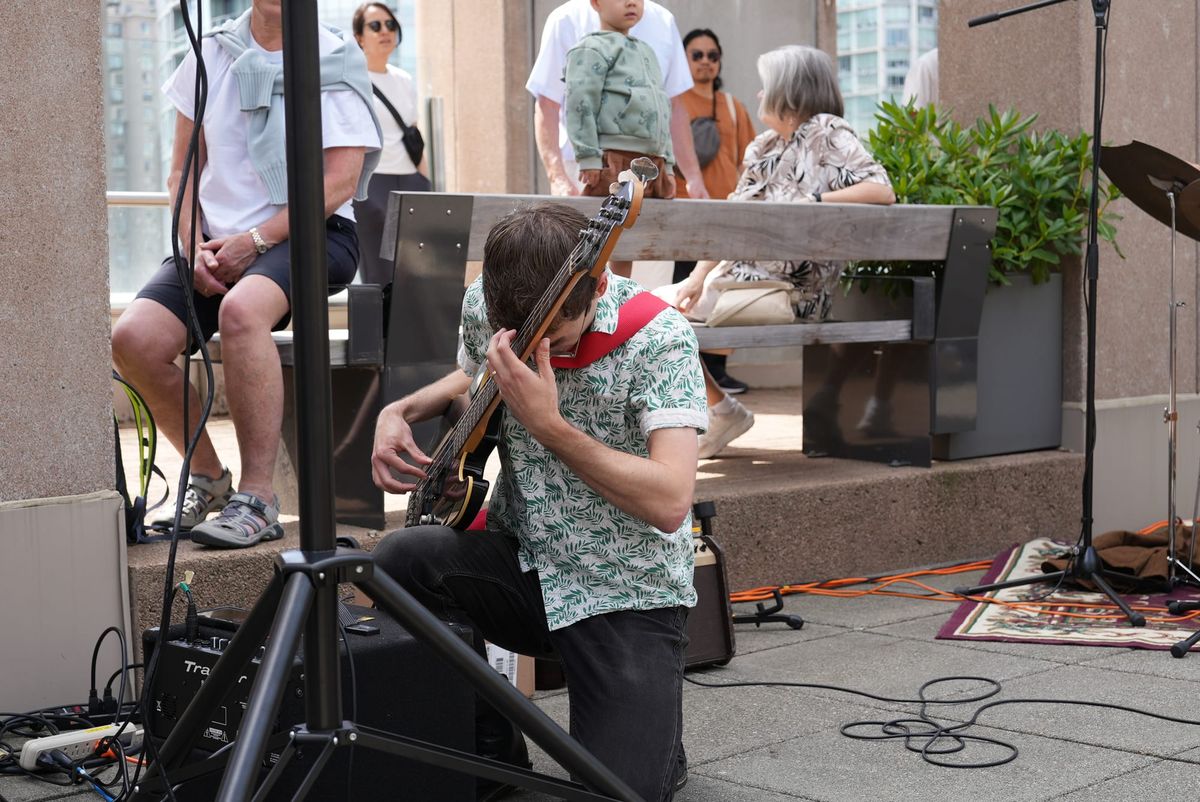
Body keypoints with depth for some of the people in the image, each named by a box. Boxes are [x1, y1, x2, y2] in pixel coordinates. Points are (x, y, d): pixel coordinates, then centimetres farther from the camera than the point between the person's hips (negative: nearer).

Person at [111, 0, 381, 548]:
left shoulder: (336, 61, 1)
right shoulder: (212, 55, 12)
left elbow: (340, 181, -8)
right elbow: (183, 171, 15)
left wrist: (254, 241, -14)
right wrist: (194, 249, -3)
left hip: (310, 235, -4)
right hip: (217, 240, 4)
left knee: (240, 310, -37)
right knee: (134, 338, -21)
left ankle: (258, 498, -30)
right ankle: (207, 477, 1)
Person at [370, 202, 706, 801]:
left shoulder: (659, 340, -20)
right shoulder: (481, 306, -4)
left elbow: (669, 502, -29)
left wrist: (547, 425, -34)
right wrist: (401, 412, 1)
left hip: (626, 595, -4)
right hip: (520, 558, 4)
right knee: (398, 564, -26)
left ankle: (654, 731, 21)